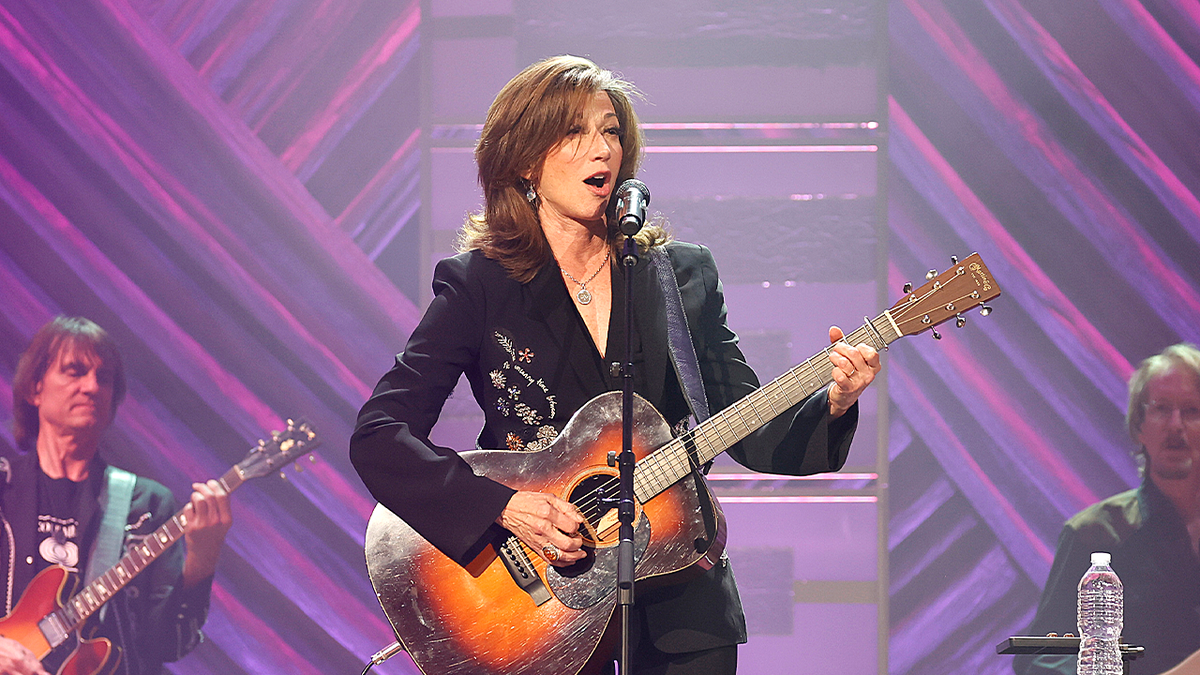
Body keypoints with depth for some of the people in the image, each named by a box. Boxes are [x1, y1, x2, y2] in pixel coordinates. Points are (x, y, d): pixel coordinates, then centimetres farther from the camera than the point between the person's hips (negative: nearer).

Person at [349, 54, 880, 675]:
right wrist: (505, 507, -22)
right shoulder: (478, 285, -3)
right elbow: (377, 436, -11)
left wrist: (831, 405, -15)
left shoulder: (685, 275, 7)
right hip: (539, 596, -3)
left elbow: (752, 438, 5)